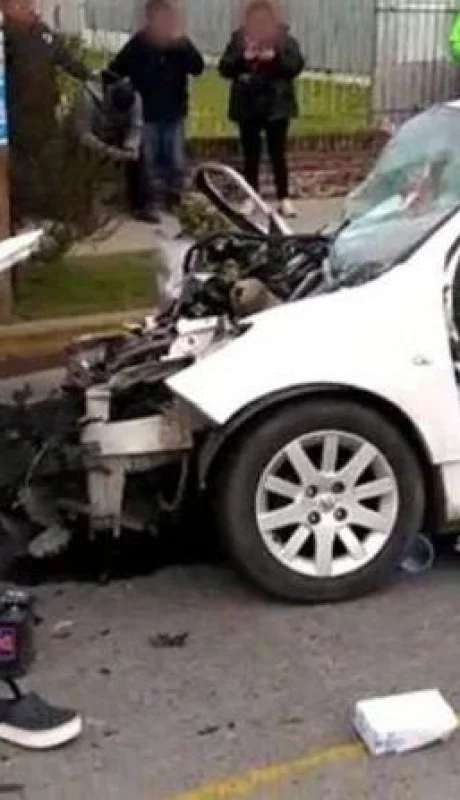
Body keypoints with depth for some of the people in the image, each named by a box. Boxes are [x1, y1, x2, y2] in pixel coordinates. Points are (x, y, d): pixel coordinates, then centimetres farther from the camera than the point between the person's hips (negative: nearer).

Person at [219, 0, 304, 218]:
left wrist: (276, 57, -23)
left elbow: (296, 65, -8)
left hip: (276, 106, -1)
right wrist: (242, 59, -19)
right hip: (247, 106, 2)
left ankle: (284, 199, 7)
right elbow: (224, 68, -1)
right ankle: (251, 198, 16)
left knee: (278, 153, 2)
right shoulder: (239, 39, 3)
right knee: (250, 153, 7)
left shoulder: (284, 38, 0)